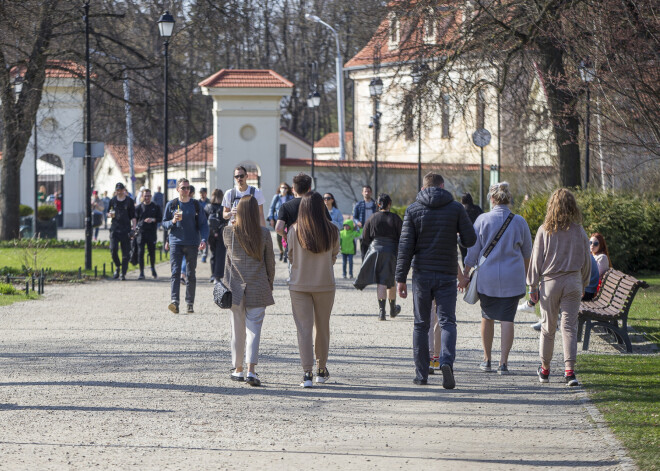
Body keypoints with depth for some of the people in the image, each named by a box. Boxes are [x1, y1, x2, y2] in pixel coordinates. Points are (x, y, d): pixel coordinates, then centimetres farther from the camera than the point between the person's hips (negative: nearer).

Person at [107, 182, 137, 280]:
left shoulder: (129, 201, 3)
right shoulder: (113, 200, 8)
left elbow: (133, 216, 4)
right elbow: (108, 214, 17)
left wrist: (134, 227, -6)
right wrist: (110, 215, -6)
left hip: (126, 229, -1)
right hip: (114, 228, 1)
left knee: (125, 253, -1)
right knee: (113, 249, -11)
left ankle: (123, 273, 4)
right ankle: (117, 267, 14)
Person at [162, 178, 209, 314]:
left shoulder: (196, 205, 6)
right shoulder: (171, 205, 6)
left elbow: (203, 224, 6)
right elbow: (164, 224, 10)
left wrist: (204, 239, -10)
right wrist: (173, 221, -12)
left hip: (192, 243, 1)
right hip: (176, 243, -1)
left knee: (191, 275, 3)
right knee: (175, 272, -13)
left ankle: (190, 303, 9)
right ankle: (174, 302, -23)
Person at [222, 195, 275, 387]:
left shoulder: (229, 232, -5)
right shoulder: (264, 234, -6)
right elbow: (270, 263, 2)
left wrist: (234, 220, 22)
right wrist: (270, 284, 14)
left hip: (235, 288, 1)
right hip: (258, 289, -1)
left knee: (238, 330, 12)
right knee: (253, 329, -2)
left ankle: (238, 369, 20)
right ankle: (251, 371, -14)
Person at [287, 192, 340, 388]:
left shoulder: (294, 230, -10)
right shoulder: (332, 231, -7)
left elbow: (291, 256, 2)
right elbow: (334, 256, 5)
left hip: (299, 285, -1)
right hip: (325, 284, 1)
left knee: (304, 328, -1)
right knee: (322, 327, 16)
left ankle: (307, 372, -12)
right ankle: (322, 369, 27)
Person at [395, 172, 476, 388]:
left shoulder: (413, 210, -1)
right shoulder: (456, 208, -1)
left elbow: (405, 246, -5)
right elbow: (470, 240, -2)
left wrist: (400, 278, -3)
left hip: (422, 274, 1)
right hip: (447, 274, -1)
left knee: (421, 324, 9)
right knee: (447, 322, 0)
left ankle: (421, 374, 9)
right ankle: (447, 360, -25)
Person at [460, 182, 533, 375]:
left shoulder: (482, 220, -4)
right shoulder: (519, 222, 1)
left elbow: (473, 250, -3)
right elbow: (527, 253, 11)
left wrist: (466, 275, 6)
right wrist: (524, 276, 27)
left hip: (487, 276, 0)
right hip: (512, 279, 0)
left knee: (487, 317, 14)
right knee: (507, 319, 1)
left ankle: (487, 359, 21)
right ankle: (503, 362, -6)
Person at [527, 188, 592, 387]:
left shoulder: (544, 230, -5)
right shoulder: (579, 232, 0)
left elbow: (536, 259, -2)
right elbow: (586, 261, 8)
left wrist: (533, 285, 5)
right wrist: (583, 284, 21)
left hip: (550, 282, -1)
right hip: (573, 281, 1)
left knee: (548, 327, 11)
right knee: (570, 326, 0)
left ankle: (545, 369, 23)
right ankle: (569, 369, -12)